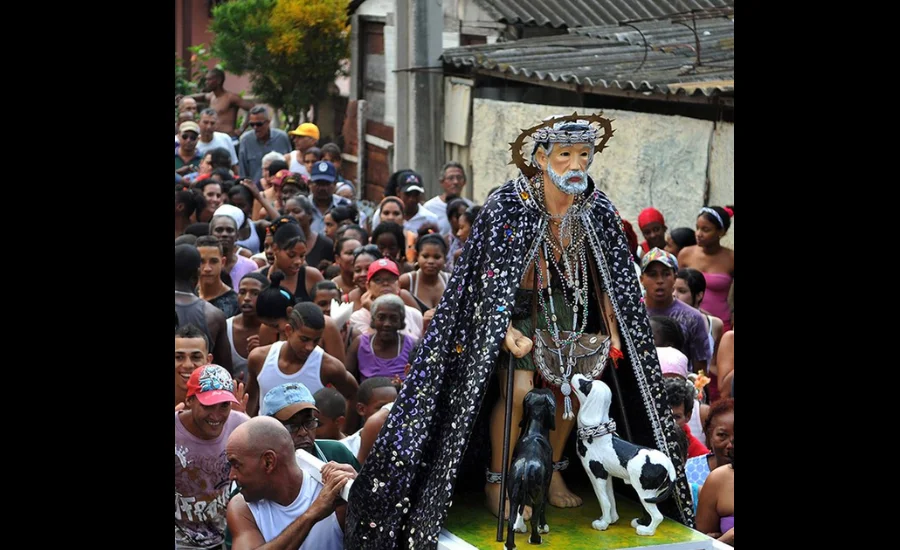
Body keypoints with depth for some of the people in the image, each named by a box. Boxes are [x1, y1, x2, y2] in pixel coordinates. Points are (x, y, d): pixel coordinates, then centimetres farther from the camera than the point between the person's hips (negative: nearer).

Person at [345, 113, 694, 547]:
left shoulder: (596, 209, -9)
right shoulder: (509, 204, -21)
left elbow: (606, 274, 3)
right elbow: (490, 275, -19)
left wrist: (612, 330, 0)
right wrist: (507, 329, -28)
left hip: (563, 305, 5)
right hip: (515, 305, -4)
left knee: (571, 386, 0)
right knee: (519, 390, -16)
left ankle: (552, 472, 22)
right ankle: (497, 480, 2)